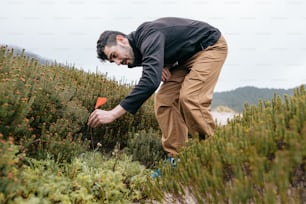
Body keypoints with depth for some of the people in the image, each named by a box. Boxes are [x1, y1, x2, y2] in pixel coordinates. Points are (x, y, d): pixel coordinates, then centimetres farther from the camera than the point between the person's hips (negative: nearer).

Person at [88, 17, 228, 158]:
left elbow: (150, 81, -45)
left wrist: (113, 113, -45)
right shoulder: (138, 46, -2)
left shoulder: (149, 36, -31)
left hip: (211, 46, -9)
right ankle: (175, 157, 0)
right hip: (187, 56, 9)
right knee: (163, 99, -4)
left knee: (190, 98, -26)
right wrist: (161, 67, -9)